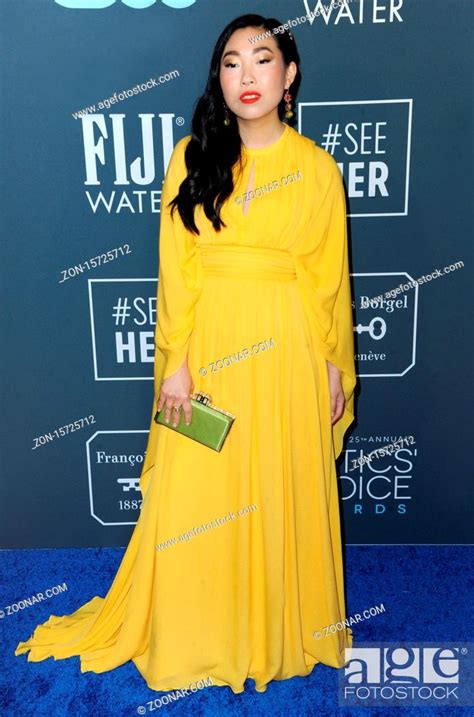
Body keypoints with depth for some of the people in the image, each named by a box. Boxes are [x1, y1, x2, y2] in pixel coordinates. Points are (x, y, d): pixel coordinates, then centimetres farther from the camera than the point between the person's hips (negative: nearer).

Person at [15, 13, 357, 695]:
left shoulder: (317, 167, 2)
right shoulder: (193, 158, 2)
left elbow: (331, 277, 3)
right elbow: (177, 270, -2)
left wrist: (336, 368, 4)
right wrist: (176, 363, -7)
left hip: (289, 351, 0)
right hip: (210, 348, 0)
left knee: (285, 492, 11)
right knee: (195, 495, 9)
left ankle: (282, 625, 36)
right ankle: (190, 630, 33)